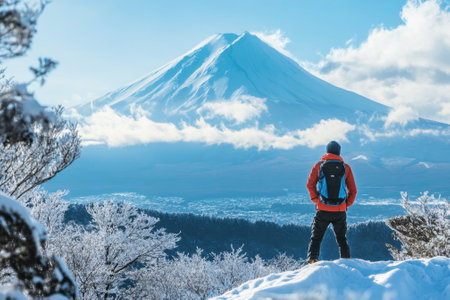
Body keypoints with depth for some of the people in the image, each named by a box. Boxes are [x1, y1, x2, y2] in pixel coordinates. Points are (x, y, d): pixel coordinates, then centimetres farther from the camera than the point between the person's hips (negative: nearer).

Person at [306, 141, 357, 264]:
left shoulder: (319, 166, 2)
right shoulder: (345, 168, 4)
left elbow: (310, 184, -3)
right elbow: (353, 190, 3)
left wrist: (316, 200, 4)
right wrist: (347, 204, 11)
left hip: (323, 210, -1)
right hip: (340, 211, 1)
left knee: (316, 238, 7)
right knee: (342, 239, 15)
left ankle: (312, 259, -10)